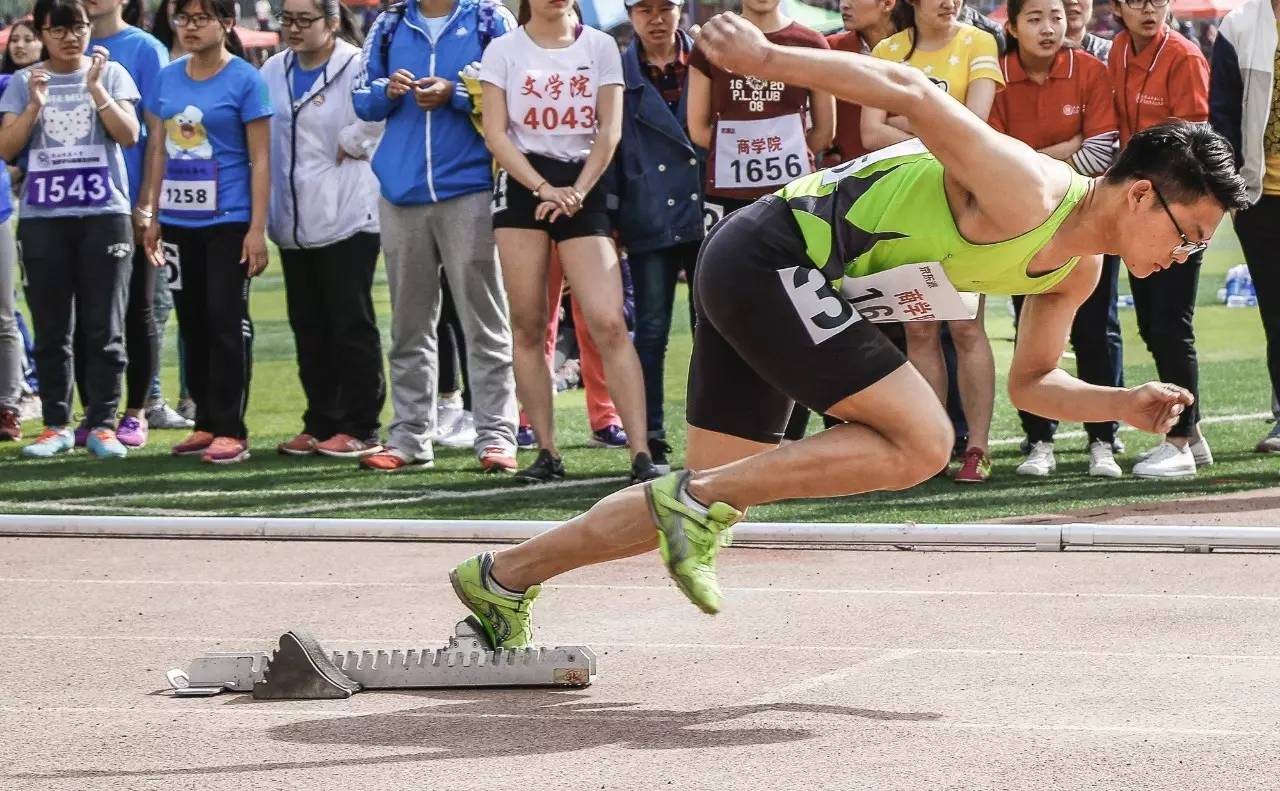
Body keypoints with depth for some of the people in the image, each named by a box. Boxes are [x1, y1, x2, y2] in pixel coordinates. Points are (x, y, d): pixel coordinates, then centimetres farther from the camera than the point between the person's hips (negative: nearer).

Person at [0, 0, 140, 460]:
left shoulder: (111, 74, 5)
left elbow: (129, 136, -7)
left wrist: (95, 88, -15)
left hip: (104, 215, -1)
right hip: (42, 218, 1)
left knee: (103, 327, -1)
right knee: (51, 328, 3)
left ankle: (102, 424, 2)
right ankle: (56, 425, 7)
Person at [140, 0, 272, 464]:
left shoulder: (244, 80, -6)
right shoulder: (167, 79, 9)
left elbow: (260, 159, -7)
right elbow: (158, 151, 15)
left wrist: (257, 229, -12)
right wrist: (152, 216, 10)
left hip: (228, 221, -6)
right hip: (179, 220, 6)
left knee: (227, 322, -5)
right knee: (192, 323, 9)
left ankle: (230, 430, -3)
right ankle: (206, 423, 16)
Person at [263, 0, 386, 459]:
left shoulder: (356, 68, -11)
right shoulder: (274, 72, 11)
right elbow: (262, 137, 17)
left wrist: (350, 146, -14)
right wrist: (264, 212, 9)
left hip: (345, 216, -7)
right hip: (293, 221, 7)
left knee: (352, 325, -2)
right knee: (309, 329, 11)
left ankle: (360, 429, 3)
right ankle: (321, 424, 18)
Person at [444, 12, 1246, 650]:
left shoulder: (1078, 272, 8)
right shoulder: (1025, 195, -22)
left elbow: (1032, 382, 20)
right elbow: (910, 92, -27)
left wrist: (1125, 405, 3)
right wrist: (767, 59, -27)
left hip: (767, 277, 10)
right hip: (772, 255, -10)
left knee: (714, 502, 11)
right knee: (921, 442, -16)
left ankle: (505, 577, 20)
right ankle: (700, 499, -12)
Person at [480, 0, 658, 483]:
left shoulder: (600, 46, 8)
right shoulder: (503, 51, 6)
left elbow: (610, 130, 2)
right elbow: (495, 133, -1)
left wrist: (576, 191, -10)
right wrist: (544, 189, -12)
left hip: (583, 187, 0)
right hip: (521, 185, 0)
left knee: (609, 323, -12)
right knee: (529, 326, -1)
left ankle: (641, 453, -15)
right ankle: (547, 453, 5)